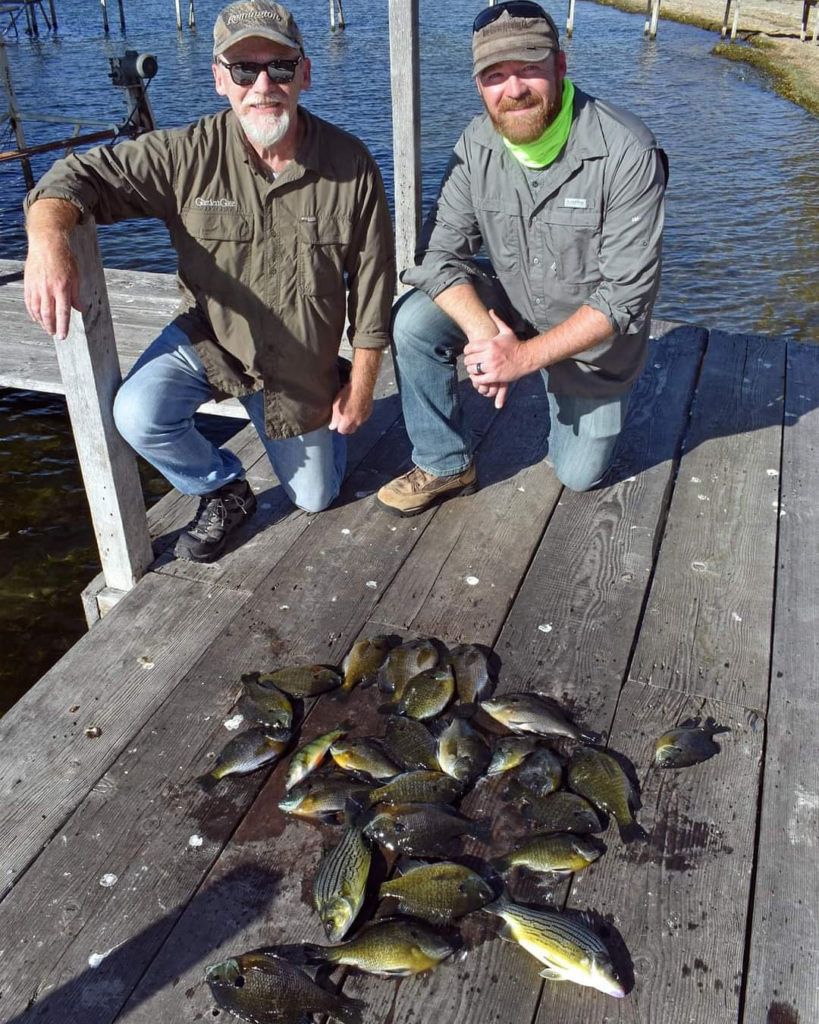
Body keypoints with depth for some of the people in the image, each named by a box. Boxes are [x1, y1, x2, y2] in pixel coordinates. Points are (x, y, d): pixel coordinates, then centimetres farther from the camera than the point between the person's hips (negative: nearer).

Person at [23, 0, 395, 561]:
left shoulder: (350, 164, -16)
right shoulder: (188, 154, -17)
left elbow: (372, 283, -10)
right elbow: (81, 176, -14)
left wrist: (360, 388, -7)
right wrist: (49, 240, -39)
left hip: (301, 364, 0)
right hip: (206, 336, 0)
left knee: (315, 500, 10)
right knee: (140, 416, -29)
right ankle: (225, 491, 3)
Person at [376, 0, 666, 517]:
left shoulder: (628, 153, -29)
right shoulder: (478, 144, -14)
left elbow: (626, 296, -28)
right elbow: (440, 252, -16)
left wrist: (525, 356, -33)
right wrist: (484, 334, -34)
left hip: (592, 330, -3)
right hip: (508, 305, 3)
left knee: (579, 475, 8)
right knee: (413, 320, -23)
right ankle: (446, 466, -4)